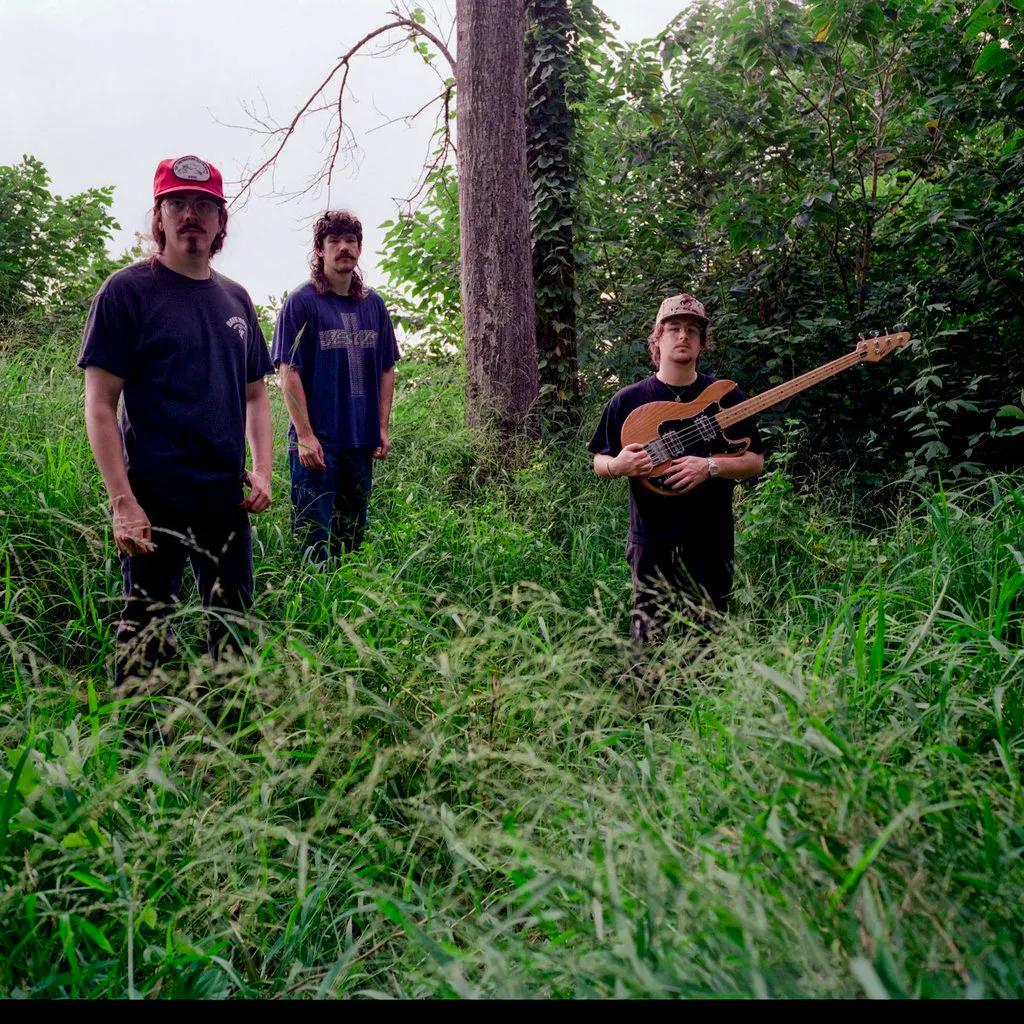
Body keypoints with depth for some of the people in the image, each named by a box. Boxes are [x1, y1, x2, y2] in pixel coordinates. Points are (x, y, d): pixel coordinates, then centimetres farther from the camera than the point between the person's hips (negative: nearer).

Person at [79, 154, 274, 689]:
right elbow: (100, 405, -7)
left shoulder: (235, 299, 12)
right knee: (145, 638, 0)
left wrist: (262, 471, 4)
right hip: (154, 503, -5)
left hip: (227, 501, 6)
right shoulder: (127, 290, -4)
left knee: (235, 635, 13)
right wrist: (123, 502, -15)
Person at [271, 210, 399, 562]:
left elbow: (386, 369, 14)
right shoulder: (302, 301, -5)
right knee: (315, 538, -2)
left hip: (362, 441, 6)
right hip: (316, 442, -5)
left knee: (353, 533, 14)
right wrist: (305, 435, -16)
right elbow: (289, 372, -10)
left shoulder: (373, 304, 11)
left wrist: (383, 427, 6)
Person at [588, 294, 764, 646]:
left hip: (712, 542, 1)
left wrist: (710, 467, -15)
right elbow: (599, 462, 10)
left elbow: (755, 461, 3)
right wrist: (617, 465, -13)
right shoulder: (628, 400, 4)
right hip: (652, 542, -1)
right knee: (649, 639, -2)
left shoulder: (726, 396, 4)